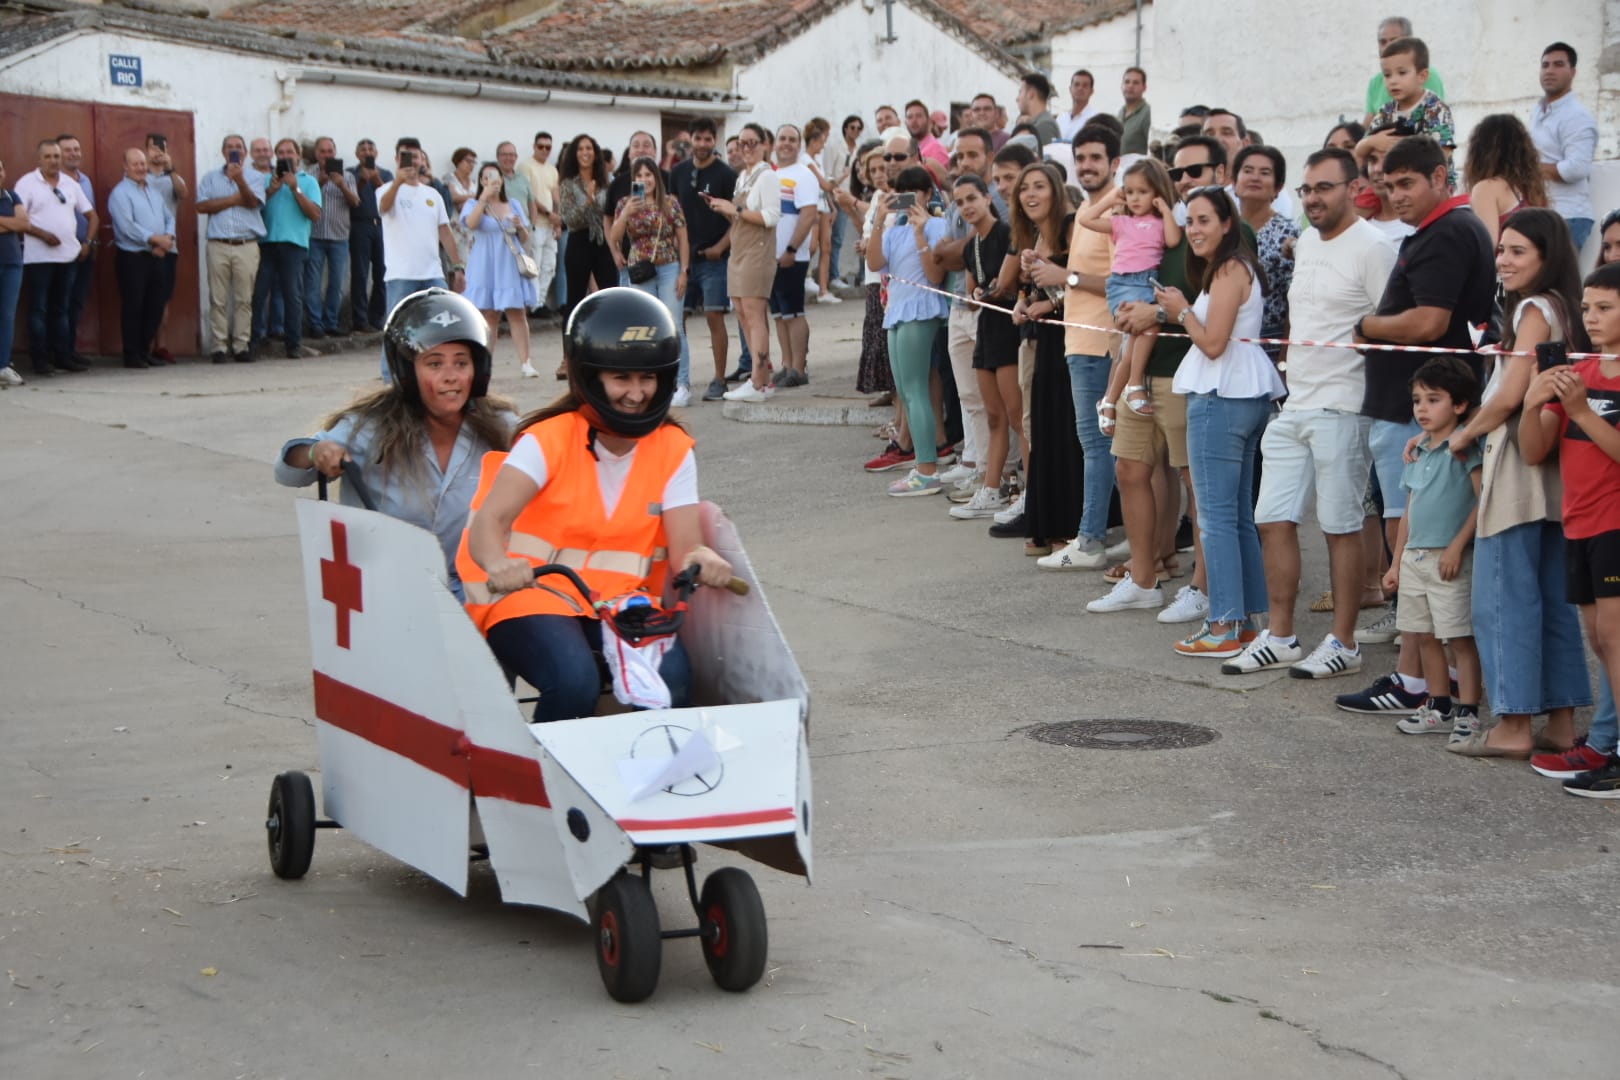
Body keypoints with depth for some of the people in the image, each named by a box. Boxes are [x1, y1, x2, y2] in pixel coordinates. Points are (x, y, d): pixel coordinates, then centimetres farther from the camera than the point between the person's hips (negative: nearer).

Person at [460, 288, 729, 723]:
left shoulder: (673, 451, 2)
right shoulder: (550, 440, -10)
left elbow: (685, 544, -7)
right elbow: (489, 521, -24)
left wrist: (700, 559, -33)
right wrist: (499, 564, -48)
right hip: (531, 590, -3)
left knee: (671, 678, -26)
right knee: (574, 681, -32)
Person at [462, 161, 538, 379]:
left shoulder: (513, 205, 14)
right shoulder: (474, 205, 5)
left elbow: (525, 239, 17)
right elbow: (471, 224, -18)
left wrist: (520, 227, -5)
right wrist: (484, 197, -18)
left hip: (511, 265, 2)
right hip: (486, 266, -2)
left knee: (518, 313, -4)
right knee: (488, 315, -2)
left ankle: (524, 363, -6)